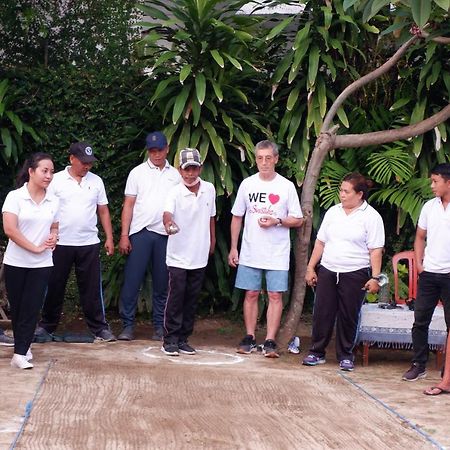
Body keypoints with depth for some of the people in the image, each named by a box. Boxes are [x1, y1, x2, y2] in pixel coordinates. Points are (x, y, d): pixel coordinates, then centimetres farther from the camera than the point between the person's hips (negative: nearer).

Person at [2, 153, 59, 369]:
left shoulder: (53, 201, 5)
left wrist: (53, 237, -5)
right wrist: (35, 247, -16)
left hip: (42, 264, 2)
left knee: (32, 308, -4)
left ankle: (20, 354, -3)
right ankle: (23, 346, 26)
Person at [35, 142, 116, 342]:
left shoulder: (96, 181, 6)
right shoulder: (56, 180, -1)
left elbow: (103, 211, 10)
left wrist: (109, 238, 5)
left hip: (89, 244, 1)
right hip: (61, 243, -1)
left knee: (92, 287, 3)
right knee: (54, 286, 7)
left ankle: (99, 327, 10)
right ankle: (47, 325, 20)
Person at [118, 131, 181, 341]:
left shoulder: (175, 175, 11)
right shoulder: (138, 173, 6)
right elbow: (128, 205, 3)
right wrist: (124, 235, -5)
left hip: (166, 235, 2)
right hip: (140, 232, -2)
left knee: (162, 283, 6)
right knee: (132, 280, -4)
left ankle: (159, 326, 14)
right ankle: (128, 325, 1)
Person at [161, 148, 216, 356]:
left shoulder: (209, 189, 2)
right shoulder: (175, 192, -11)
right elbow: (167, 212, -30)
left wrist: (212, 241, 22)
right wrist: (168, 223, -52)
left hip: (200, 256, 4)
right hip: (178, 256, -4)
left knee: (192, 299, 9)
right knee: (176, 297, -5)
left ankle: (183, 339, 18)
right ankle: (170, 339, 4)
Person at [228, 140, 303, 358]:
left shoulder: (286, 186, -1)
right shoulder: (247, 184, 6)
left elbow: (298, 220, 2)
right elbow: (237, 217, 12)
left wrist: (276, 221, -16)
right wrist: (233, 248, 7)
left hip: (277, 253, -2)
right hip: (250, 252, 2)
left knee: (275, 295, -3)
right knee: (251, 294, 6)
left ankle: (270, 341, 0)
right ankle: (249, 338, 15)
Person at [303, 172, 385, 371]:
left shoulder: (371, 217, -4)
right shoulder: (333, 212, 10)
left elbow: (376, 250, -7)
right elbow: (320, 242, 14)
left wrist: (375, 277, -13)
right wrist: (311, 267, 11)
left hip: (355, 274, -4)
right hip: (327, 271, 4)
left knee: (348, 316, 3)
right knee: (322, 313, 4)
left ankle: (345, 356, 16)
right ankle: (317, 352, 15)